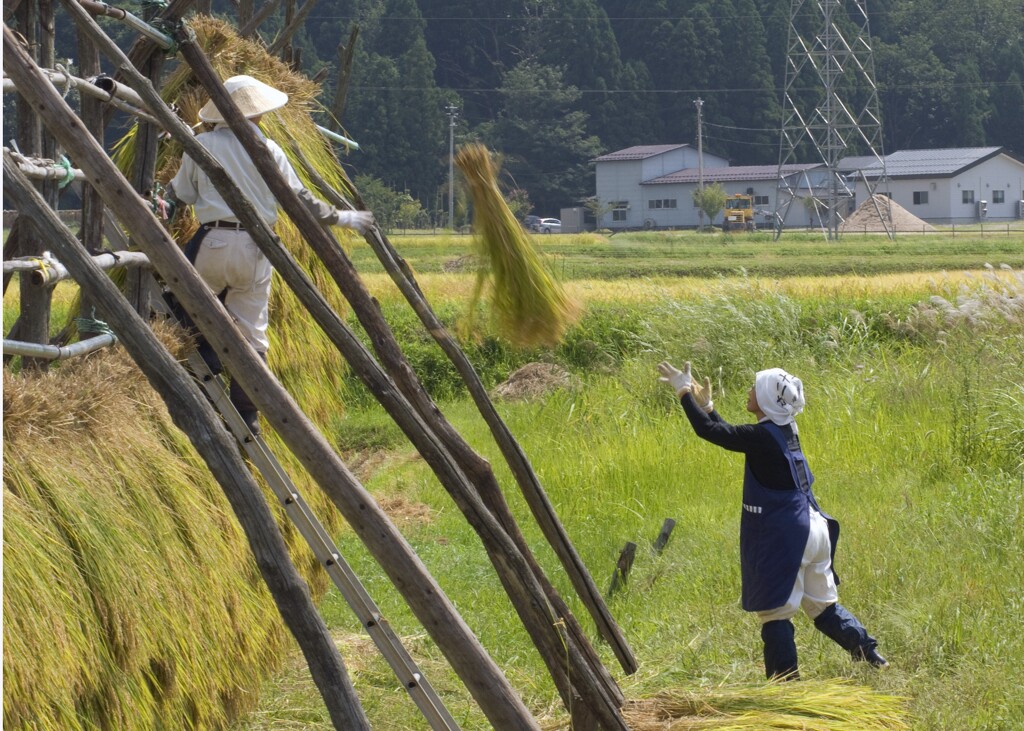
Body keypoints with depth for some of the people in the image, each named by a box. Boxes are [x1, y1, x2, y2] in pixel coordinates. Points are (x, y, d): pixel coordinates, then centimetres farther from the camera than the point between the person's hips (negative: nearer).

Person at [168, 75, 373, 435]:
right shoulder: (267, 149, 2)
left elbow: (180, 195, 10)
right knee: (251, 334, 6)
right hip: (254, 247, 1)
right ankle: (246, 421, 7)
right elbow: (299, 199, 5)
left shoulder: (201, 145, 2)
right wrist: (341, 218, 18)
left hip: (211, 243, -1)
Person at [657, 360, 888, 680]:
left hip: (784, 537, -9)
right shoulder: (784, 430, 8)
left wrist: (684, 392, -7)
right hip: (813, 530, 9)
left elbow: (709, 431, -16)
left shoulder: (763, 437, -17)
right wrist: (707, 405, 23)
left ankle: (785, 680, 5)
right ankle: (869, 654, 11)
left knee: (775, 612, 2)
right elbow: (732, 435, 21)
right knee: (823, 605, 18)